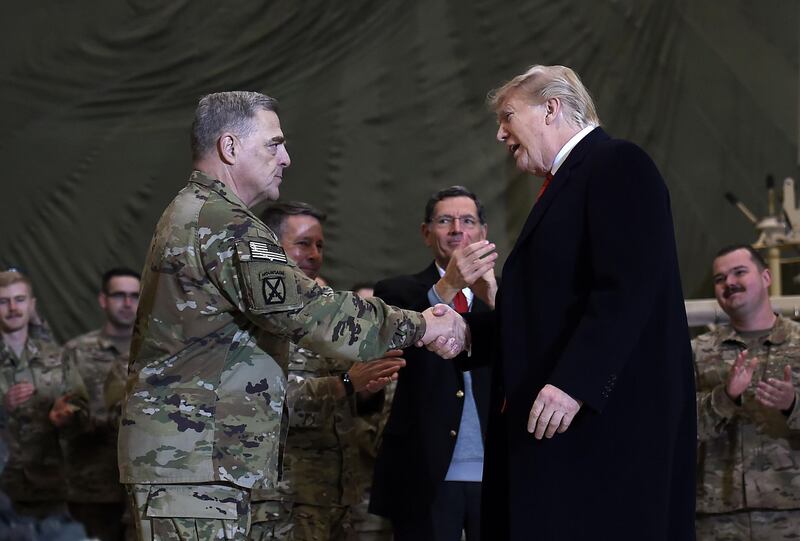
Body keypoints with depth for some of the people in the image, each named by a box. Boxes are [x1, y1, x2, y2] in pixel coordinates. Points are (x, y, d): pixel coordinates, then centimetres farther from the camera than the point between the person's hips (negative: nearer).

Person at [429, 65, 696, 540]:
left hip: (606, 414, -9)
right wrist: (463, 330, 8)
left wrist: (574, 381, -26)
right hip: (554, 417, 9)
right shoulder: (566, 182, 22)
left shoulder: (619, 165, -7)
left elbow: (629, 286, -19)